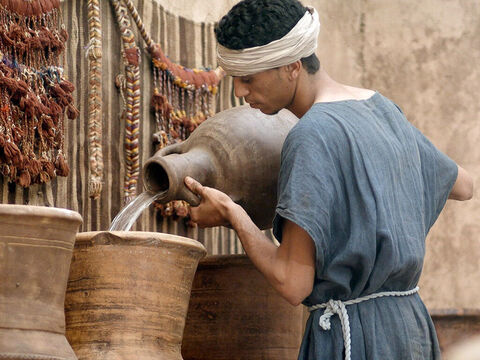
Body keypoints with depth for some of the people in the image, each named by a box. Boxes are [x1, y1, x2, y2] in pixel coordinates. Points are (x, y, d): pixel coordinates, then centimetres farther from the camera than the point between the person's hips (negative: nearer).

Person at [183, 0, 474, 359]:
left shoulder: (311, 137, -16)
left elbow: (293, 284, -17)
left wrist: (231, 214, -3)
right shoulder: (381, 108, 10)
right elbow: (463, 186, 27)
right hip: (407, 325, 9)